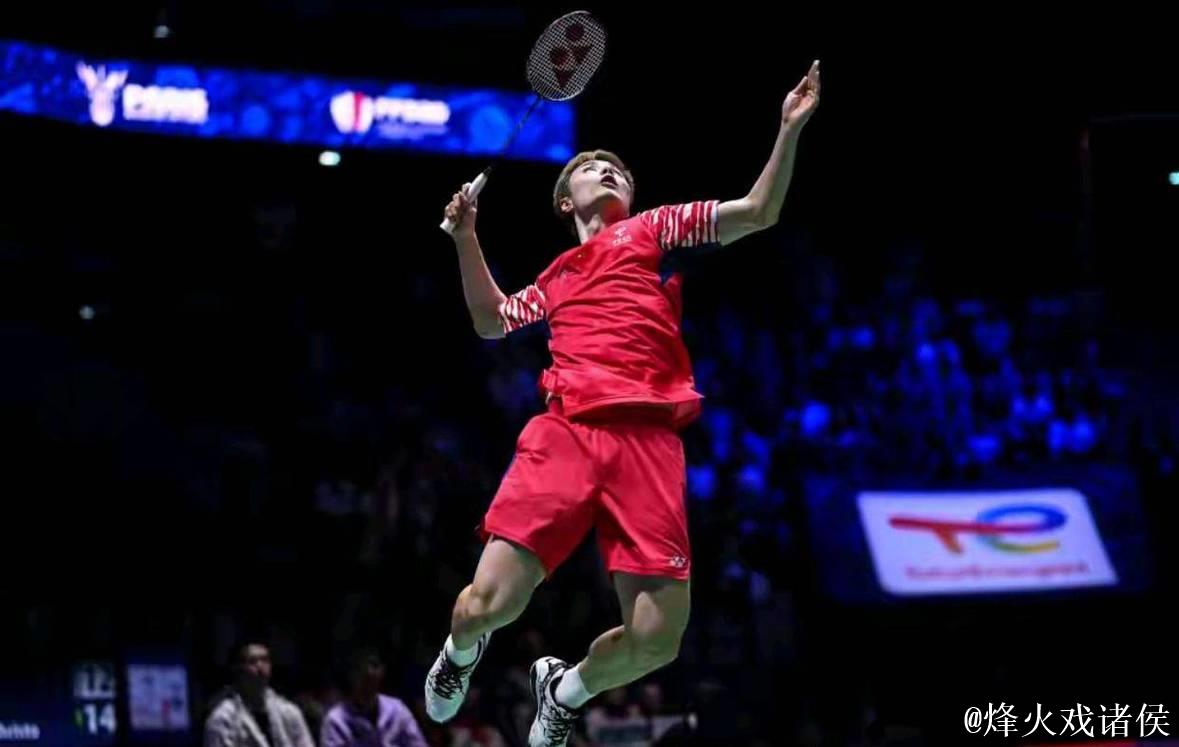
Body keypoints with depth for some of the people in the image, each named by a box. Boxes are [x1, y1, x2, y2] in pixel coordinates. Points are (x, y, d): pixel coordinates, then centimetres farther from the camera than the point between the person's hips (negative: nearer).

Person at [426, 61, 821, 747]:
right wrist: (466, 239, 29)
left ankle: (566, 692, 21)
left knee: (656, 640, -11)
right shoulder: (557, 276, 29)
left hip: (649, 441, -1)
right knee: (487, 606, -15)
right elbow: (492, 322, 41)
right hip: (564, 432, 1)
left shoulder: (655, 228, 21)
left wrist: (790, 130, -2)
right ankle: (462, 650, 23)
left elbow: (759, 213, 12)